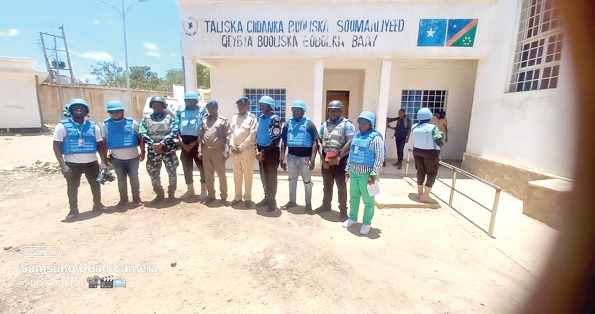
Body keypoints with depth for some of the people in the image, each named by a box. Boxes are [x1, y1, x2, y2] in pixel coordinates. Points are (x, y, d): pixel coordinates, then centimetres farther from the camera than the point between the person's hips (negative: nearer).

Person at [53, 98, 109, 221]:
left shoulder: (93, 126, 3)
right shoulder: (63, 126, -5)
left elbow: (100, 145, 7)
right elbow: (57, 147, -6)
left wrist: (104, 161, 1)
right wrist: (63, 165, -14)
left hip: (91, 162, 2)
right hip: (72, 163, -2)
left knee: (95, 184, 14)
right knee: (72, 186, 10)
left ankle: (97, 204, 32)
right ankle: (73, 210, 25)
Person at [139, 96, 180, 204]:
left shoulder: (170, 117, 4)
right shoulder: (146, 119, 10)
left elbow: (174, 132, -11)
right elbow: (142, 134, -2)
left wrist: (161, 143, -19)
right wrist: (153, 144, -17)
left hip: (168, 149, -2)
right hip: (153, 150, 2)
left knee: (172, 172, 4)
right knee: (153, 174, 8)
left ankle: (171, 193, 22)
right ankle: (159, 194, 24)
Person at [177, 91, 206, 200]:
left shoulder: (202, 111, -2)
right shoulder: (181, 112, 10)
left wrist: (195, 142, -12)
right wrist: (182, 143, -3)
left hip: (197, 142, -4)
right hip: (185, 143, 5)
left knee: (202, 166, 0)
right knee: (186, 166, 10)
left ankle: (203, 190, 12)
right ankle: (190, 190, 24)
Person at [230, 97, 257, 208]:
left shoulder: (252, 118, -6)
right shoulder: (234, 117, 13)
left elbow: (252, 136, -13)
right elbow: (231, 132, 12)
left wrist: (241, 147, -12)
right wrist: (232, 145, -3)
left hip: (247, 151, -6)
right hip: (235, 151, 6)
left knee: (248, 175, 3)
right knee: (237, 175, 13)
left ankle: (247, 198, 16)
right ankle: (238, 196, 26)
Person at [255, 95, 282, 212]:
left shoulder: (275, 119, -12)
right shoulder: (260, 118, 10)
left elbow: (275, 139, -18)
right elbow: (257, 134, 13)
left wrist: (263, 152, -17)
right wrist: (257, 150, 0)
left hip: (271, 152, -7)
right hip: (261, 151, 7)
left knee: (271, 176, 2)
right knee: (263, 176, 14)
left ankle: (272, 200, 15)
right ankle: (267, 197, 29)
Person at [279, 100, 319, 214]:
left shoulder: (309, 124, -6)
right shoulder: (288, 123, 6)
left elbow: (315, 142, -10)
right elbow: (283, 142, 7)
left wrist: (312, 159, -18)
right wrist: (282, 158, 0)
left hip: (305, 157, -4)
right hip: (291, 156, 5)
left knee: (307, 181, 7)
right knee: (292, 179, 17)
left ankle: (308, 204, 21)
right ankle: (292, 201, 34)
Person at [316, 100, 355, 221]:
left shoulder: (347, 124, -5)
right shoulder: (324, 125, 9)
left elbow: (350, 143, -15)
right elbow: (320, 142, 5)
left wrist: (338, 157, -18)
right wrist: (322, 158, -6)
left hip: (341, 159, -4)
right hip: (326, 159, 5)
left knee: (341, 186, 6)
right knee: (327, 185, 18)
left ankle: (343, 209, 19)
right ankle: (326, 205, 35)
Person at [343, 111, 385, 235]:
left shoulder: (375, 137, -11)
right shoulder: (357, 135, 11)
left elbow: (380, 158, -15)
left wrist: (373, 174, -18)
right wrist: (347, 169, 13)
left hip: (366, 174, -6)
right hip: (354, 172, 7)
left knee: (368, 200, 7)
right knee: (354, 197, 19)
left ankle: (367, 223, 24)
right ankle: (353, 218, 35)